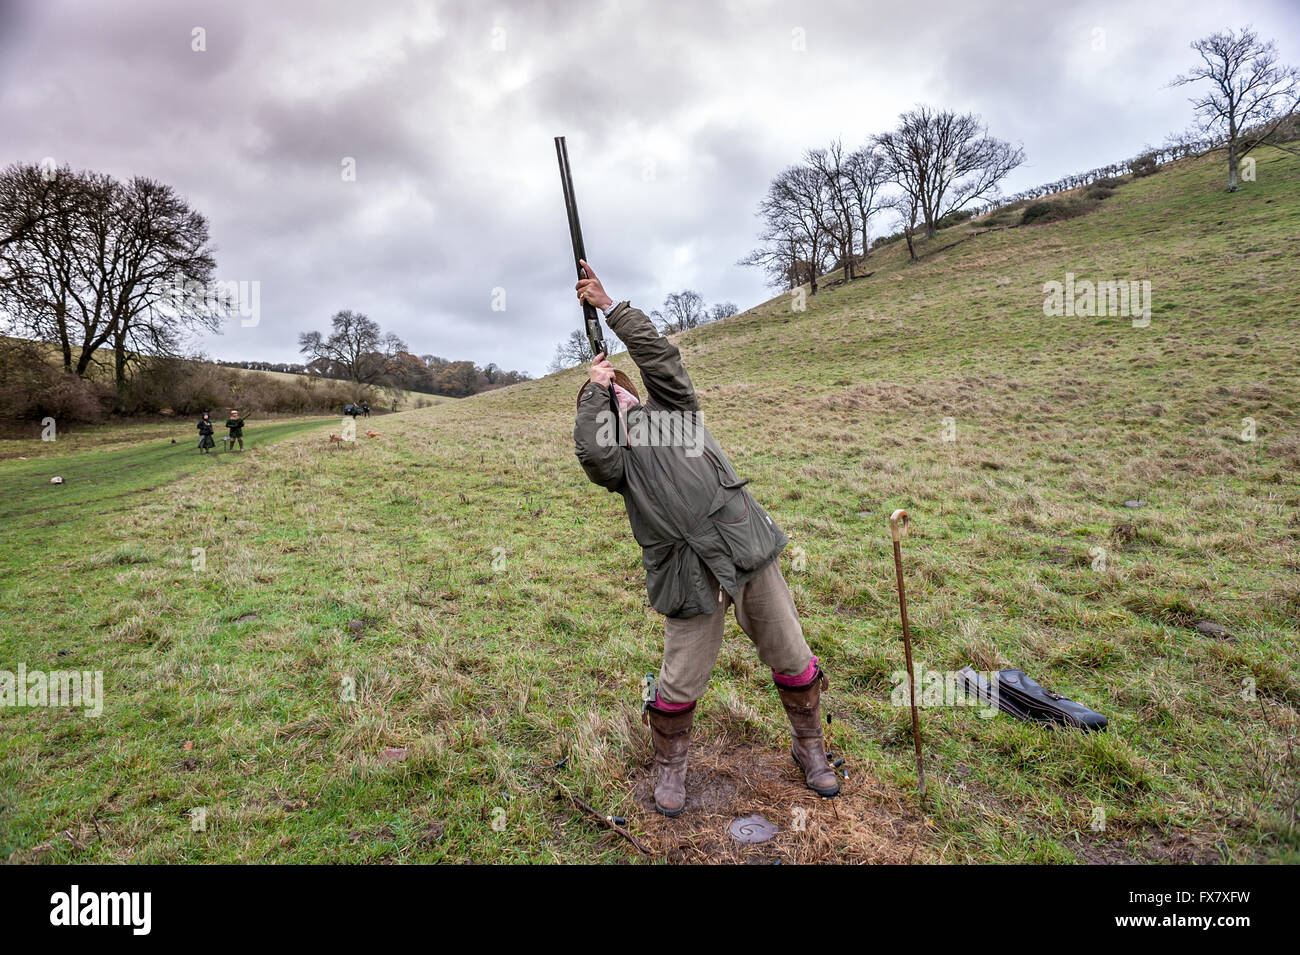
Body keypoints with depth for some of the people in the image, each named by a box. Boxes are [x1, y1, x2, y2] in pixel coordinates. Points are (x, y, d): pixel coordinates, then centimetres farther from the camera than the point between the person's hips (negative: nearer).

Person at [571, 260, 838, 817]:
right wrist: (595, 387, -5)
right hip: (692, 577, -1)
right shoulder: (617, 461, 6)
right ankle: (670, 765, 32)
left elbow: (658, 354, 1)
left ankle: (809, 746, 37)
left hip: (749, 550, 2)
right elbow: (590, 451, -17)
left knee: (791, 660, 12)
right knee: (680, 683, 4)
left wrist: (609, 305, 4)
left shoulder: (671, 410, 12)